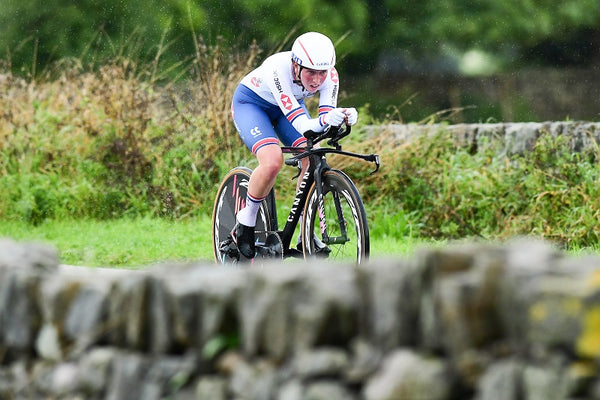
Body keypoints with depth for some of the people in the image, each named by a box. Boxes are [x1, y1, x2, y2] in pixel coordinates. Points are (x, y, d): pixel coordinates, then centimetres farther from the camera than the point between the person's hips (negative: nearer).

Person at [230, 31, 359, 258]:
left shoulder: (329, 75, -27)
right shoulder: (278, 69, -40)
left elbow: (325, 121, -32)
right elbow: (302, 125, -45)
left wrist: (345, 117, -54)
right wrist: (325, 121, -65)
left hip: (292, 103, 5)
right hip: (250, 102, -5)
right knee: (273, 161, -29)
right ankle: (245, 224, -7)